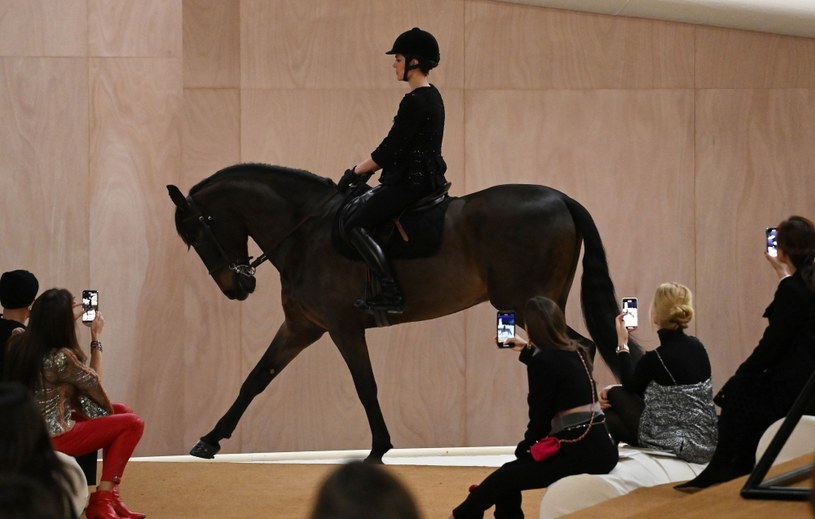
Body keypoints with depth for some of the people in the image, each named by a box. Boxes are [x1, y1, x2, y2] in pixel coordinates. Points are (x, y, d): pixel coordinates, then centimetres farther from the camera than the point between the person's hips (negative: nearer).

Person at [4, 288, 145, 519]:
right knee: (132, 424, -3)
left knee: (121, 412, 16)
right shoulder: (60, 358, -25)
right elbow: (94, 379, -5)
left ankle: (110, 494, 14)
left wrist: (63, 315, 23)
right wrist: (96, 336, 4)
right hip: (53, 437, -9)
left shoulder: (19, 342, -2)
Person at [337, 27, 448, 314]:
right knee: (363, 202, 24)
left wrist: (357, 171, -6)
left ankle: (391, 293, -21)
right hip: (427, 176, 11)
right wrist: (367, 169, 17)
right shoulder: (432, 97, 13)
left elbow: (390, 148, -18)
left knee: (357, 225, -13)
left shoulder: (415, 102, -19)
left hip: (411, 180, -11)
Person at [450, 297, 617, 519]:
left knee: (503, 479, -1)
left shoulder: (544, 360, -11)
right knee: (510, 474, 17)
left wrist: (522, 449, 9)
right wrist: (528, 350, 55)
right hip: (599, 447, 9)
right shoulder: (575, 353, 14)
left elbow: (540, 418, -8)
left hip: (579, 452, -9)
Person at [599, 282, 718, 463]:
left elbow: (630, 385, 4)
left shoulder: (656, 358, -20)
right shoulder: (697, 347, 3)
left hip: (675, 443, -7)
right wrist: (615, 394, 12)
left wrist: (622, 344, 11)